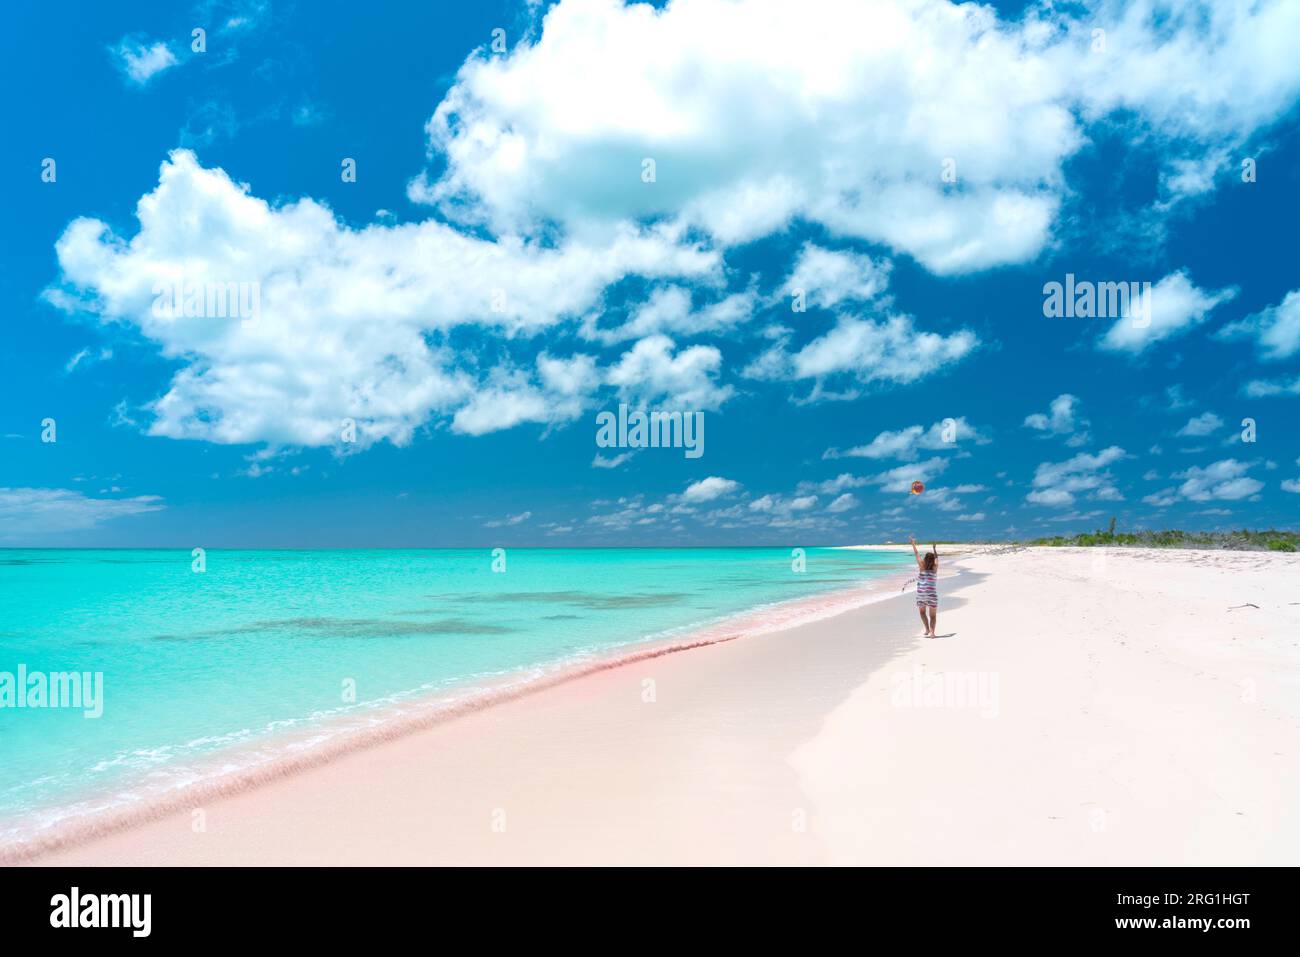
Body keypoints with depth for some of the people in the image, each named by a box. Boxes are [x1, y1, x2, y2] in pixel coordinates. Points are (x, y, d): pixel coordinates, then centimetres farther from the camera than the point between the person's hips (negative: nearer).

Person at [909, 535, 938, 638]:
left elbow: (917, 554, 7)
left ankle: (927, 629, 4)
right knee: (933, 615, 7)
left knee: (922, 612, 20)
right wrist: (934, 548, 34)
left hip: (921, 594, 0)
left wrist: (913, 543, 19)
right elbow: (936, 558, 20)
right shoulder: (935, 567, 1)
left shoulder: (922, 565, -3)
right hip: (932, 594, 0)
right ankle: (932, 631, -13)